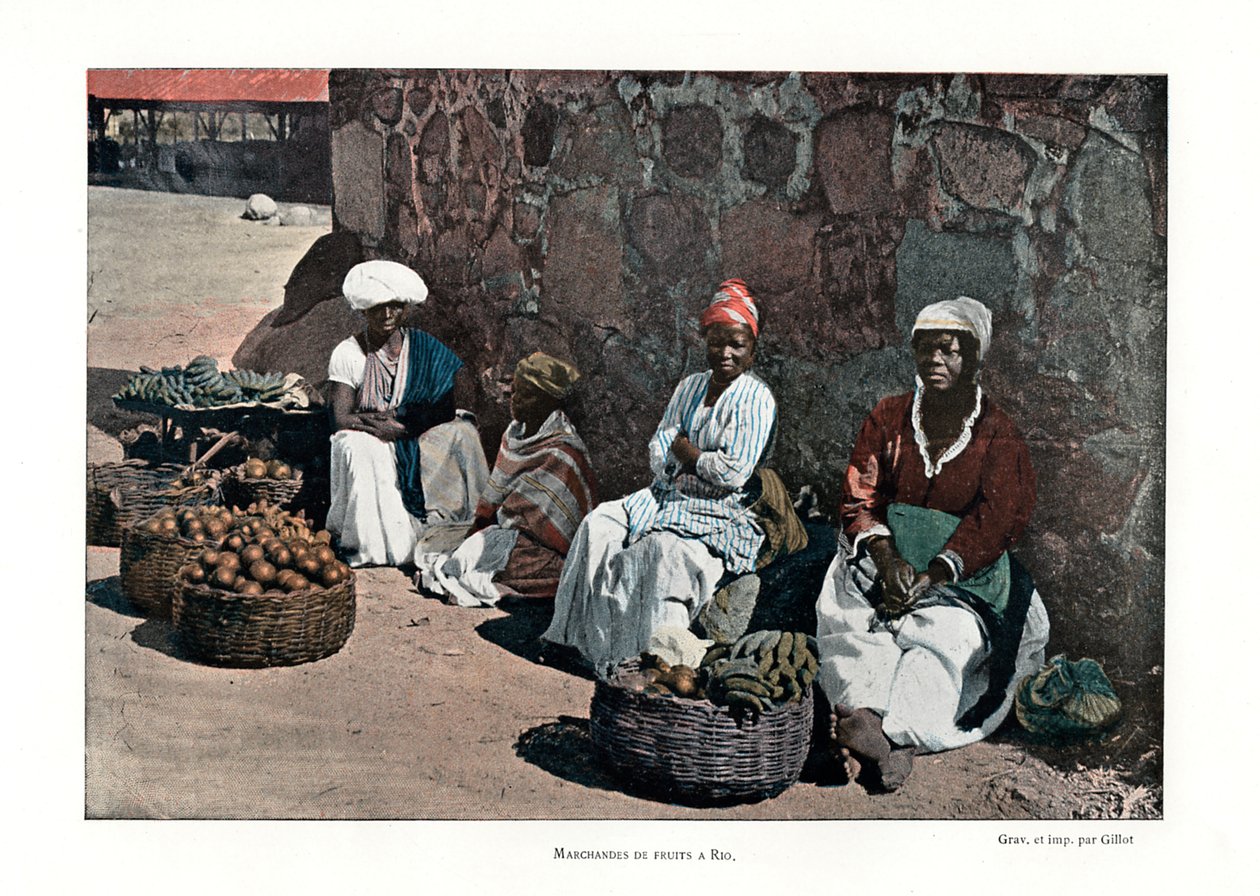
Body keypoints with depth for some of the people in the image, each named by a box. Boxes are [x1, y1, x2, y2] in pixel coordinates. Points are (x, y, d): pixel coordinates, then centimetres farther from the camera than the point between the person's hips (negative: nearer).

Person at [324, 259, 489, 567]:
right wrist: (382, 426, -26)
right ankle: (371, 543, -28)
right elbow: (341, 419, -10)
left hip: (417, 444, 2)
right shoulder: (347, 354, -3)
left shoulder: (424, 348, 2)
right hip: (370, 444, -1)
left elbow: (447, 409, -6)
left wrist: (400, 422, -19)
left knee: (461, 432, -25)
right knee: (360, 447, -35)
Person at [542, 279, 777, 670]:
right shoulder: (689, 387, 11)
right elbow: (657, 451, 9)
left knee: (665, 547, -33)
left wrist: (681, 447, -6)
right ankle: (577, 633, -3)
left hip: (722, 514, -7)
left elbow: (733, 473, -19)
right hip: (669, 498, 7)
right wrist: (702, 458, -11)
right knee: (600, 522, -8)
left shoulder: (755, 399, -11)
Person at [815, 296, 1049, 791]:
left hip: (962, 574, -1)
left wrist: (930, 578, -20)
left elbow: (991, 524, -7)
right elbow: (861, 498, 3)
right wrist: (888, 560, -17)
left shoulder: (999, 435, 3)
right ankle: (892, 740, -44)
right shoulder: (888, 417, 10)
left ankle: (884, 729, -46)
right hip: (885, 560, 1)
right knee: (846, 620, -30)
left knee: (952, 634, -33)